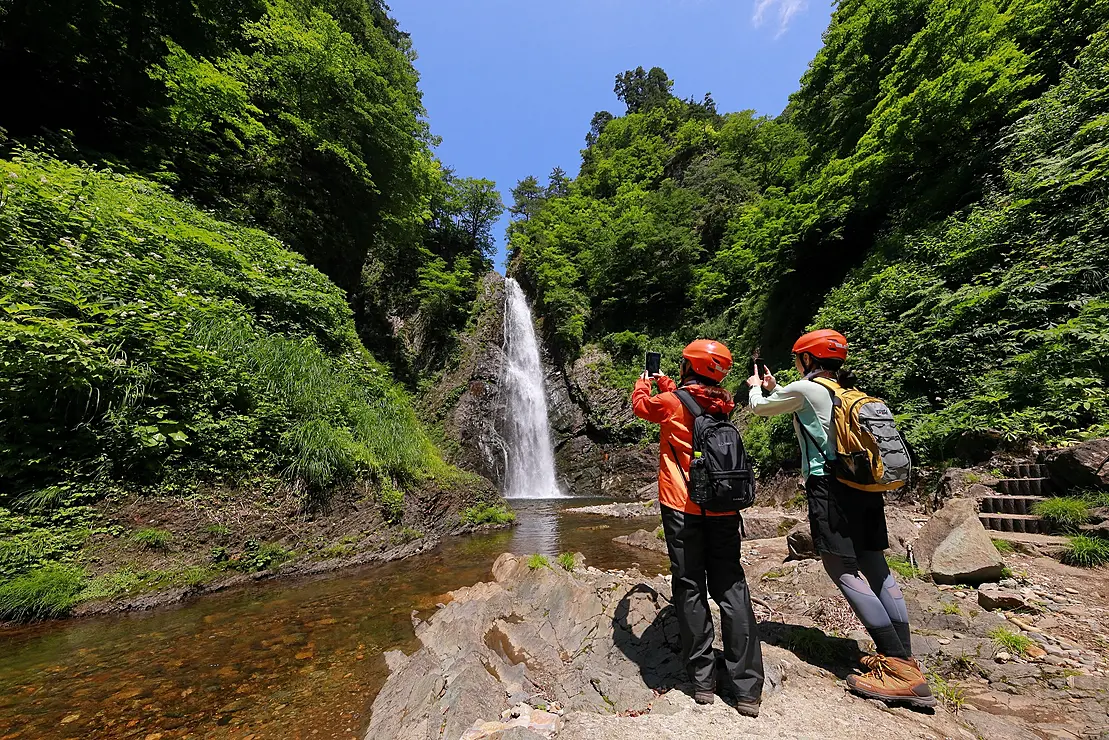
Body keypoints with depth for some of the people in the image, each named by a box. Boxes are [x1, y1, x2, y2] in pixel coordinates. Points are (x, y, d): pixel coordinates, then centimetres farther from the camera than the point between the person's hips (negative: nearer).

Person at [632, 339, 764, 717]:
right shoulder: (722, 404, 8)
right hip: (723, 511, 5)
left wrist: (644, 382, 34)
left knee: (691, 592, 7)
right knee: (732, 592, 9)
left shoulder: (672, 402, -7)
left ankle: (702, 680, 16)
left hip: (684, 510, -4)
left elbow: (640, 405, 14)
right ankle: (746, 689, 14)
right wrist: (665, 385, 41)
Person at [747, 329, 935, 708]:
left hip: (830, 486, -9)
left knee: (843, 569, -5)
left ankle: (901, 672, -3)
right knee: (874, 566, 11)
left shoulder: (806, 388, -8)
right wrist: (775, 388, 39)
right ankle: (904, 658, 18)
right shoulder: (847, 391, 17)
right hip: (865, 486, 9)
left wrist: (756, 388, 27)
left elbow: (760, 407, 6)